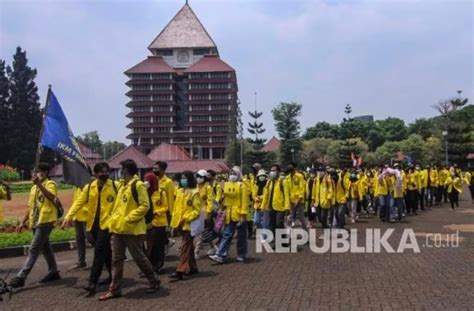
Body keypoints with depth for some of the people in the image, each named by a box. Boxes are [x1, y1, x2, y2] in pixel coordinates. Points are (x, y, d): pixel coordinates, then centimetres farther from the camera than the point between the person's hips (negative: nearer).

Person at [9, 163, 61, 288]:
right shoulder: (34, 187, 18)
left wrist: (39, 183, -34)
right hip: (35, 222, 9)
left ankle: (21, 277, -11)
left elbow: (51, 196, -28)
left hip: (45, 221, -9)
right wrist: (23, 222, 19)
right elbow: (31, 206, 21)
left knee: (33, 249, -10)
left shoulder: (50, 184, -6)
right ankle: (53, 272, 23)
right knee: (45, 248, 13)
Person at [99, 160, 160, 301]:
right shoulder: (123, 186, 15)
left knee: (139, 257, 3)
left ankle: (154, 282, 21)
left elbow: (144, 206, -19)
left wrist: (128, 219, -21)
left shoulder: (138, 185, -12)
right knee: (117, 260, 9)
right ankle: (115, 289, 16)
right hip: (118, 229, 8)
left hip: (132, 229, -8)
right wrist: (113, 220, 10)